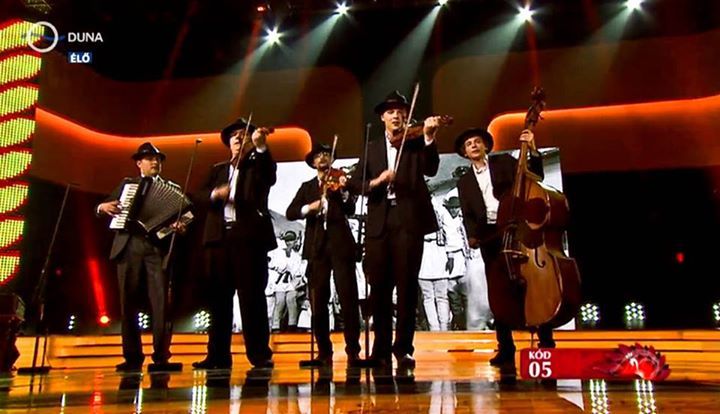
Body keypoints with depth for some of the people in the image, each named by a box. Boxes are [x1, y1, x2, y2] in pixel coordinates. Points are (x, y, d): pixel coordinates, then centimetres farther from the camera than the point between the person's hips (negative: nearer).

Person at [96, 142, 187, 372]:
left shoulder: (172, 188, 16)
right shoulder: (127, 184, 20)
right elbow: (105, 207, 21)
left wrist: (179, 227, -15)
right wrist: (102, 207, -2)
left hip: (157, 247, -2)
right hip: (129, 247, 2)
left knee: (160, 301, -10)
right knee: (128, 303, 2)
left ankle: (161, 356, -5)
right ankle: (132, 357, 9)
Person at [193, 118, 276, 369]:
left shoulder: (257, 166, 13)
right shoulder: (217, 170, 23)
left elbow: (270, 174, -11)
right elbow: (202, 195, 9)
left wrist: (261, 146, -24)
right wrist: (216, 193, -13)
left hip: (249, 236, -4)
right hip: (219, 237, 4)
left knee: (252, 297, -5)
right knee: (218, 298, 5)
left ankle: (259, 354, 0)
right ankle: (218, 355, 12)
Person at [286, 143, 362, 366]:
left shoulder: (339, 180, 13)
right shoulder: (307, 187, 19)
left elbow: (350, 210, -2)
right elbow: (290, 213, 6)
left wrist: (343, 191, -20)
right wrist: (309, 207, -12)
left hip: (340, 244, -2)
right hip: (317, 247, 2)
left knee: (348, 298, -7)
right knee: (318, 301, 0)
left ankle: (353, 350, -1)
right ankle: (324, 352, 9)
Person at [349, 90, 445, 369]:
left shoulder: (416, 144, 10)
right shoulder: (372, 148, 18)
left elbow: (431, 170, -8)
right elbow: (355, 183, 9)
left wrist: (429, 138, -21)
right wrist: (376, 181, -10)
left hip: (408, 222, -3)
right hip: (378, 224, 3)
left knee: (407, 287, -2)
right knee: (379, 288, 6)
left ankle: (403, 349, 8)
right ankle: (381, 349, 17)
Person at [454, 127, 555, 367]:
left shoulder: (505, 162, 13)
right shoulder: (464, 182, 18)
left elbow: (534, 176, 4)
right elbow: (468, 216, 9)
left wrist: (532, 149, -9)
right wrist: (472, 236, -9)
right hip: (489, 237, 2)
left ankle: (546, 342, 4)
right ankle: (506, 349, 6)